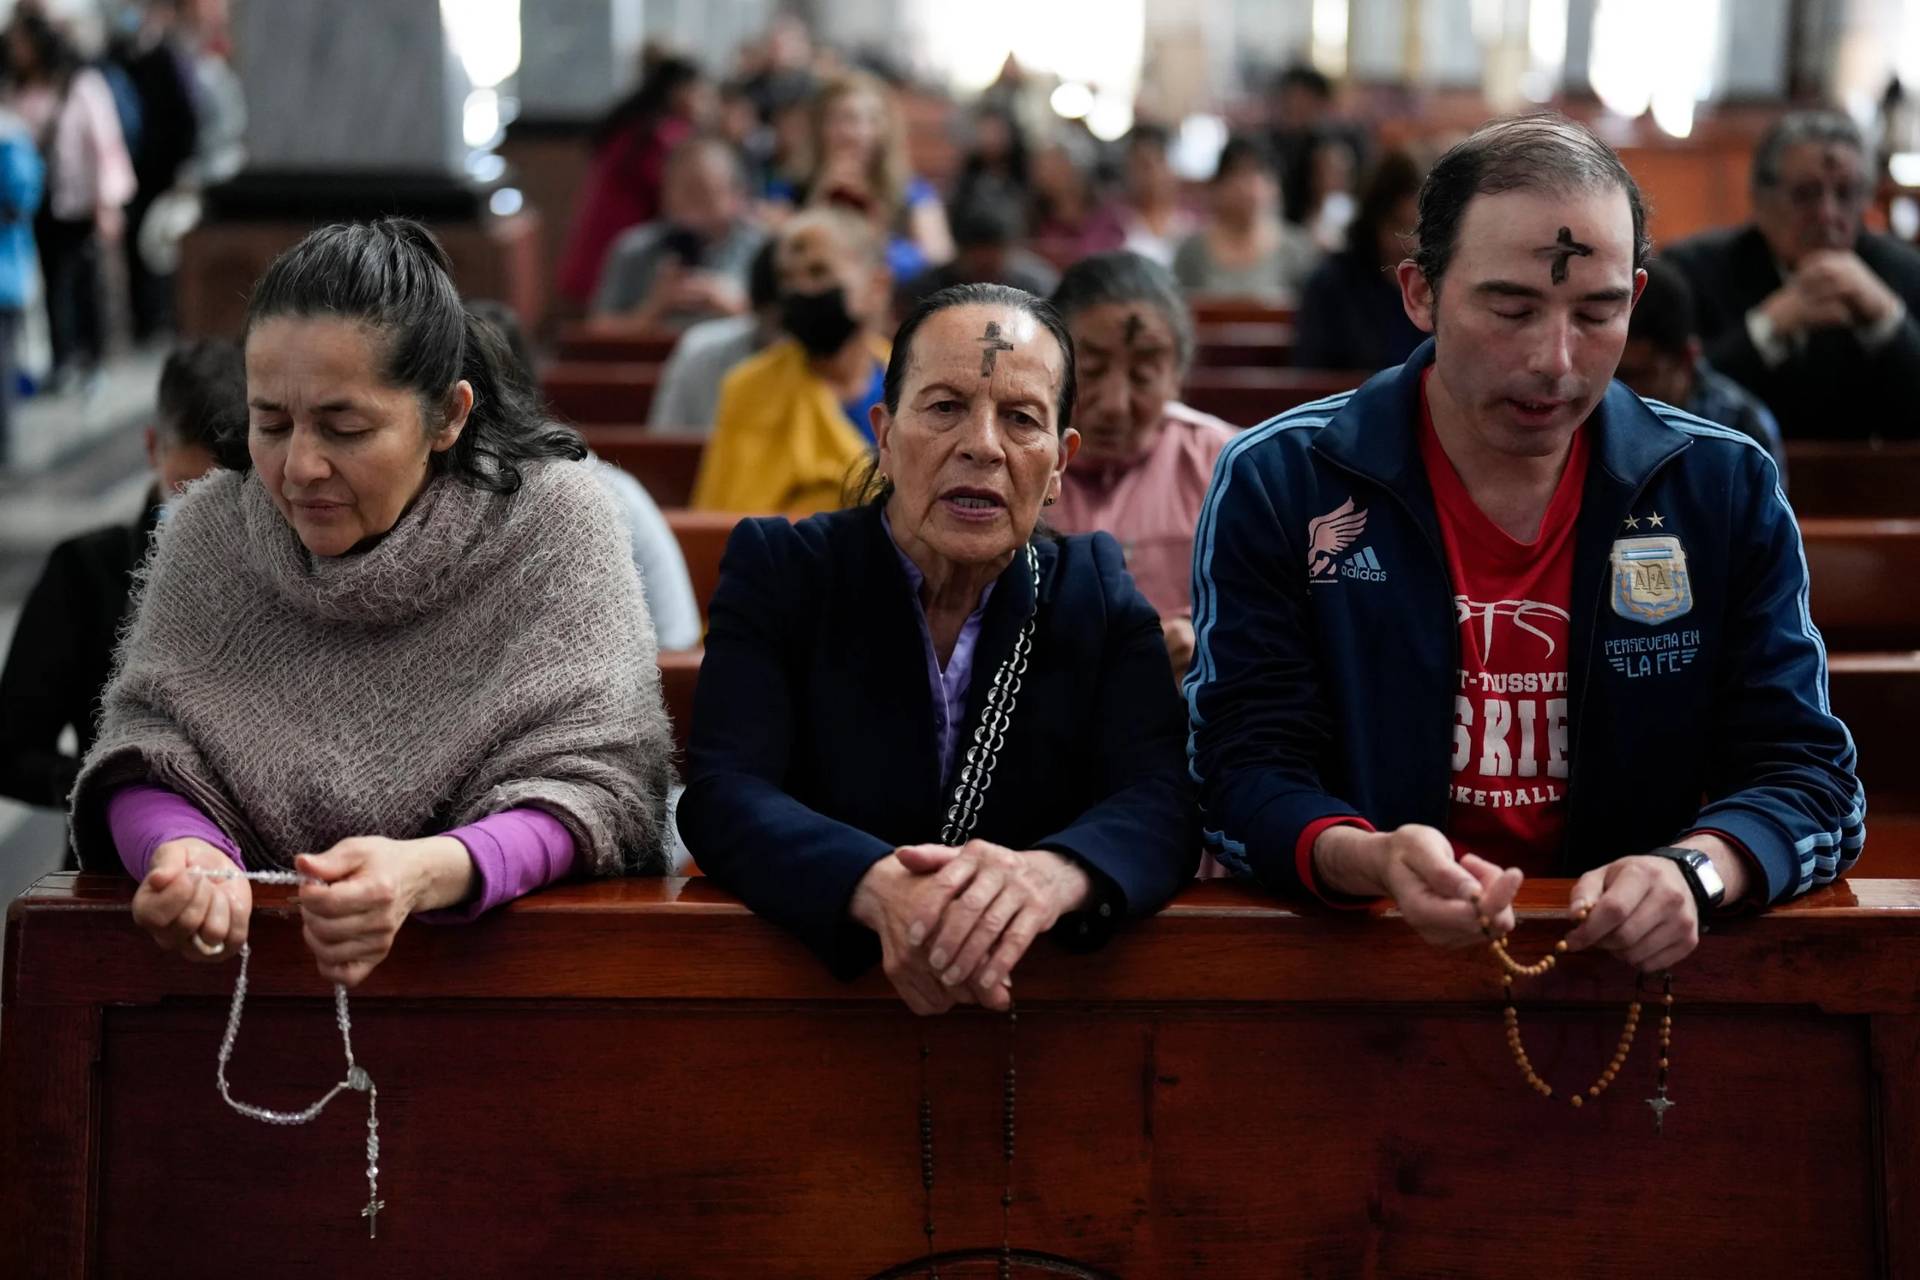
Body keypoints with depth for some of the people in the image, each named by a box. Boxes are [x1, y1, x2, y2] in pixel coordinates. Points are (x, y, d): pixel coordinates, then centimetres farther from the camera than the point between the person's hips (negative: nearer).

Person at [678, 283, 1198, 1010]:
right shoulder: (778, 570, 1)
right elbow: (723, 795, -11)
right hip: (804, 987, -1)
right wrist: (880, 889, -31)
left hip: (1049, 1021, 2)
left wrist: (1051, 876, -30)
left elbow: (1160, 805, -8)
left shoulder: (1097, 592, 5)